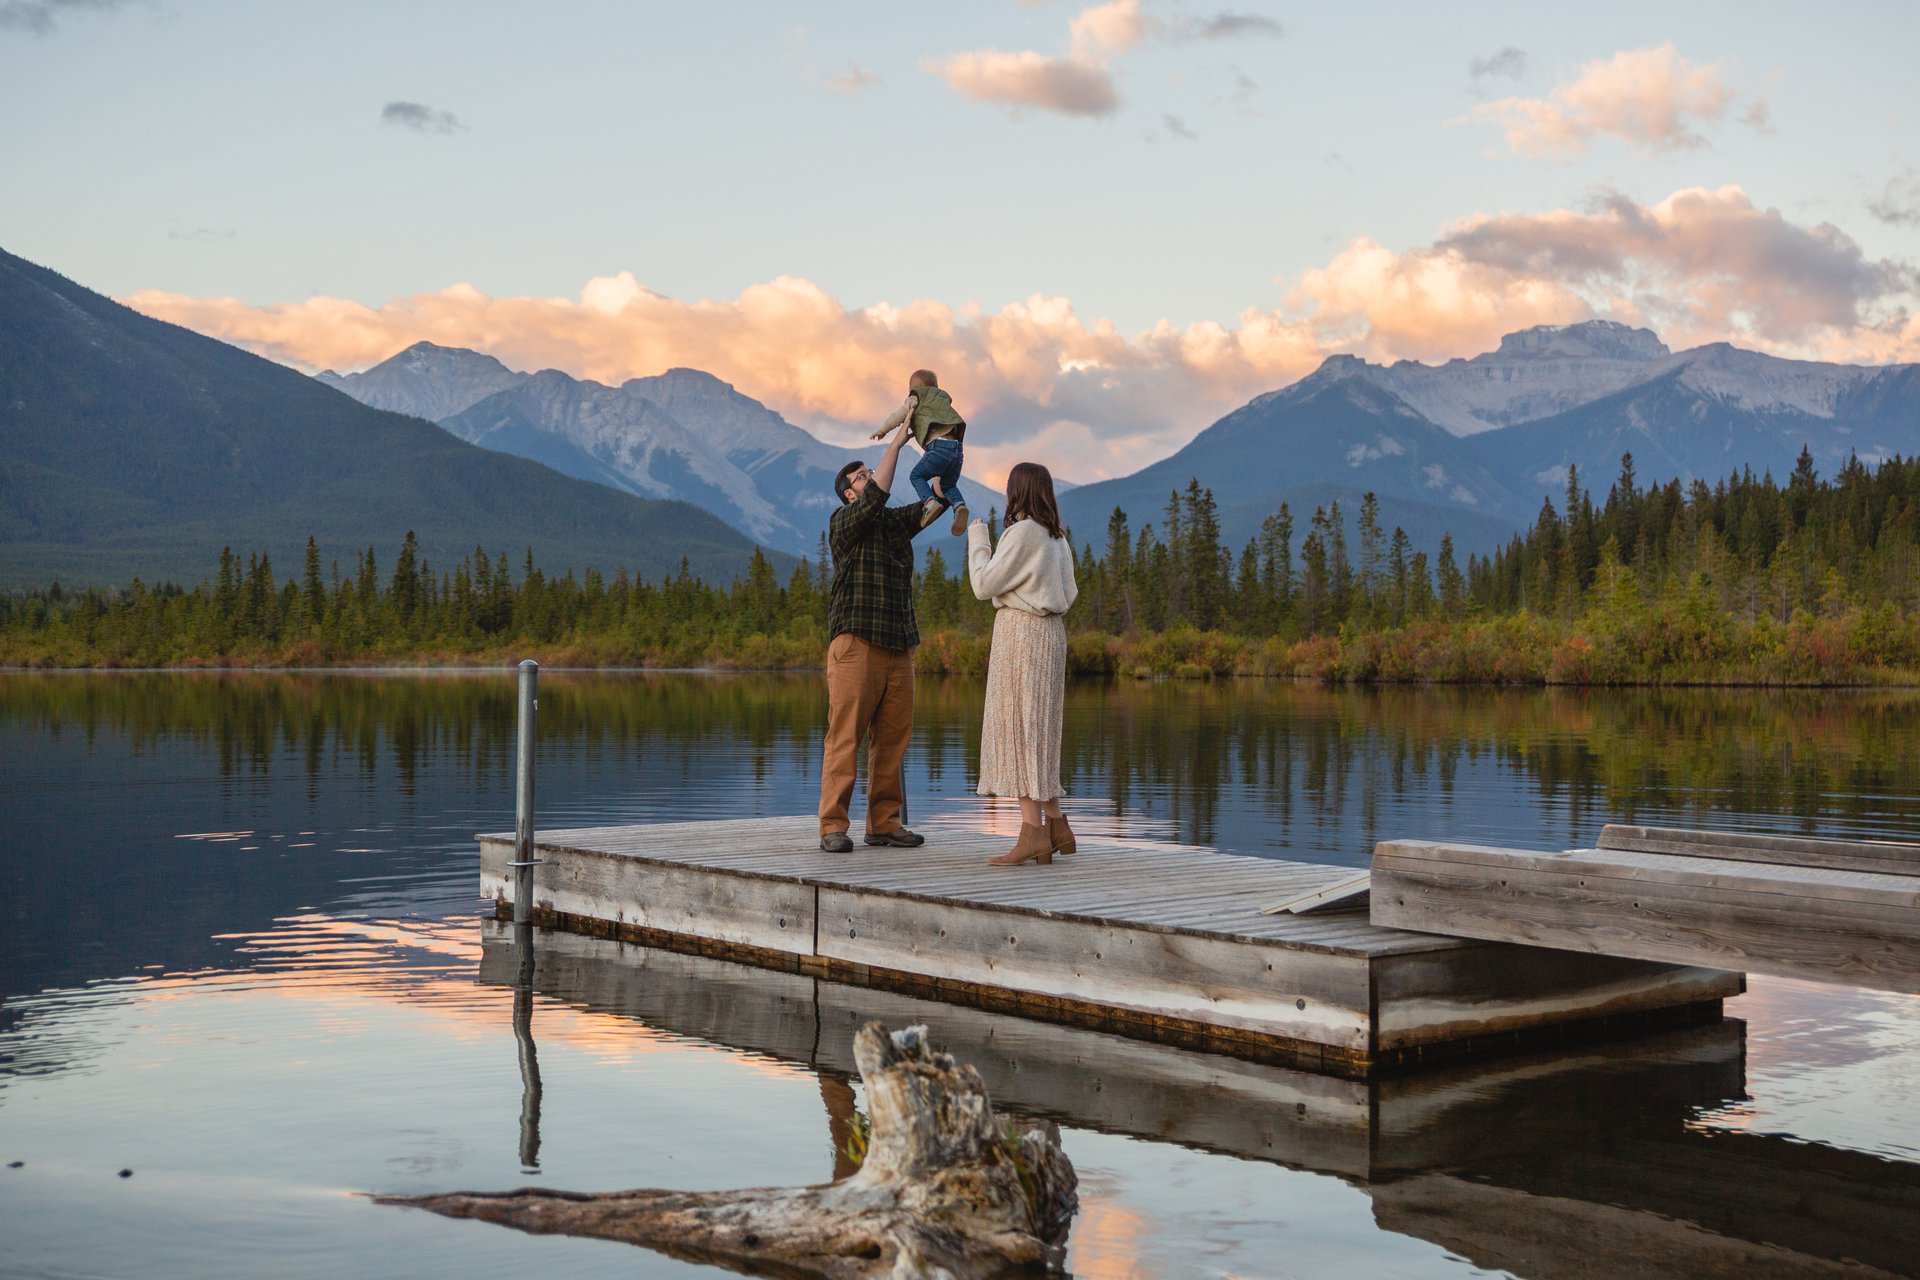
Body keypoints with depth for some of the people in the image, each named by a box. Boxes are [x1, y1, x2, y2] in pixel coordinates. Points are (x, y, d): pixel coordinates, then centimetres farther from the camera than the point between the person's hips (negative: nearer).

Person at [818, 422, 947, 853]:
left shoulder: (898, 521, 20)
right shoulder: (845, 522, 1)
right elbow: (877, 495, -15)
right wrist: (896, 442, -11)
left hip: (899, 646, 7)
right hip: (856, 643, -6)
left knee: (892, 739, 4)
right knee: (845, 738, -8)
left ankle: (884, 824, 8)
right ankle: (833, 827, -8)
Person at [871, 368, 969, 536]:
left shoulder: (915, 399, 15)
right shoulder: (943, 400, 33)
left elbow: (898, 416, 4)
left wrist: (882, 430, 18)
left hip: (939, 446, -6)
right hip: (957, 448, 6)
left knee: (916, 475, 10)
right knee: (948, 485, 21)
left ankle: (930, 502, -16)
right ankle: (959, 505, -10)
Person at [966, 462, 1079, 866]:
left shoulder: (1022, 532, -12)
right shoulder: (1057, 537, 14)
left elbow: (983, 584, -12)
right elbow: (1068, 595, 18)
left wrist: (977, 538, 1)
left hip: (1021, 631, -9)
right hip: (1050, 632, 9)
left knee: (1018, 726, -8)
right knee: (1038, 730, 14)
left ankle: (1033, 831, -11)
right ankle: (1055, 826, 15)